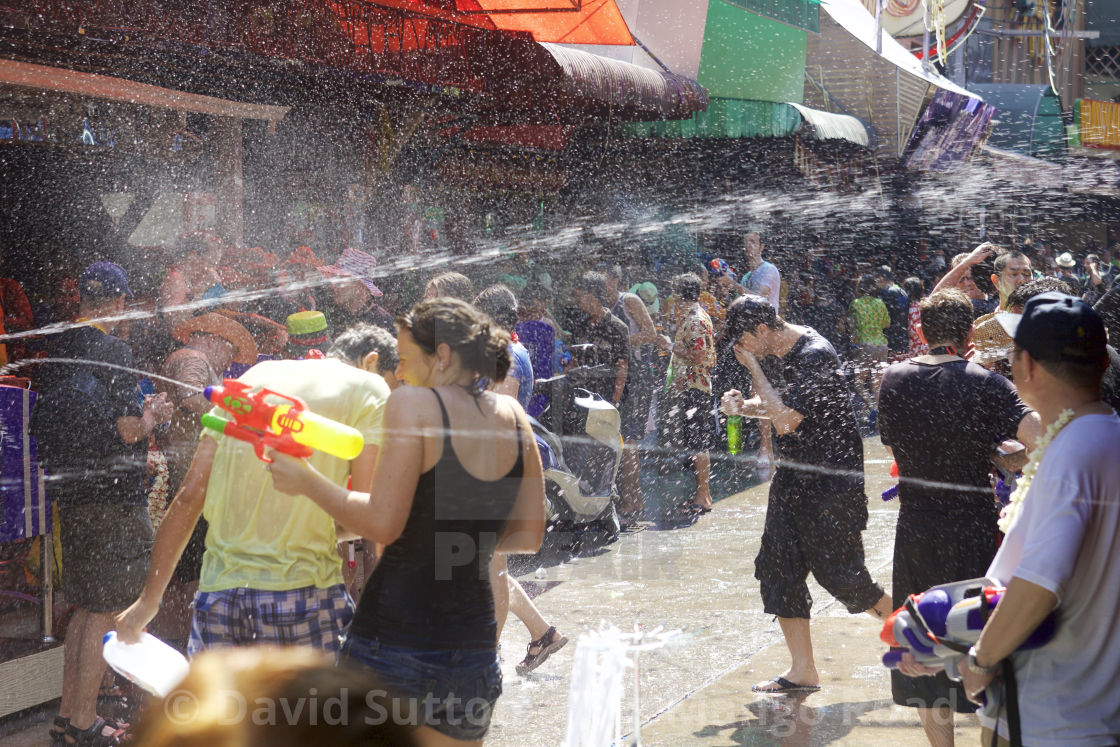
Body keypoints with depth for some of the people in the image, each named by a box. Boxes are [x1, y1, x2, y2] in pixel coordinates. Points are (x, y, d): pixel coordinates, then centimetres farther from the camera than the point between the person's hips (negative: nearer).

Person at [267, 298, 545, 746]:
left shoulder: (414, 403, -8)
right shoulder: (512, 416, 7)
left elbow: (383, 525, -14)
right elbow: (528, 536, 12)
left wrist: (305, 481, -3)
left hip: (395, 637, -5)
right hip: (473, 640, 6)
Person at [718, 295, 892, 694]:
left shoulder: (815, 356, -22)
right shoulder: (771, 354, 6)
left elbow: (785, 420, -27)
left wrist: (753, 368, -20)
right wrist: (741, 405, -1)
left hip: (833, 479, -9)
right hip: (793, 476, 9)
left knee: (840, 575, -4)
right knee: (778, 571, 5)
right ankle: (802, 672, 12)